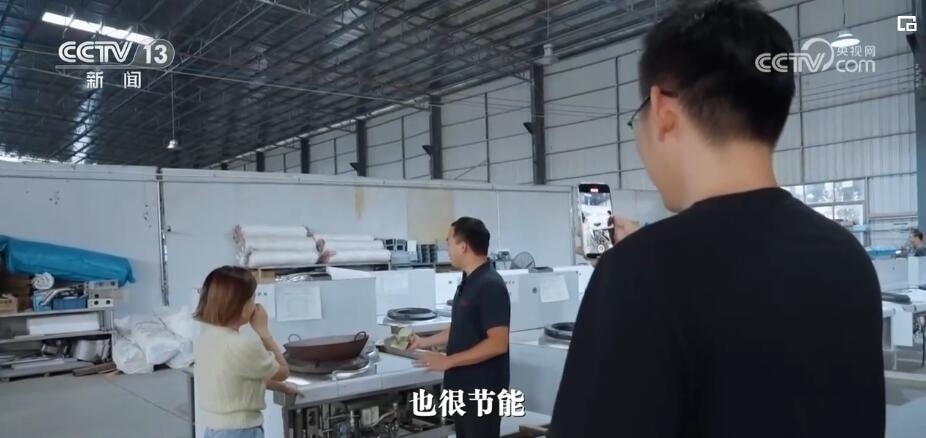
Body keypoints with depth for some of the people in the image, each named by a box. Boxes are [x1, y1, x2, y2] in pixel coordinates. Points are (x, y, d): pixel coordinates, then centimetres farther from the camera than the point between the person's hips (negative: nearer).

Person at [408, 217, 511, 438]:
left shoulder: (490, 285, -20)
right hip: (463, 386, 9)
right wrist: (426, 342, 23)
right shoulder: (468, 282, 10)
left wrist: (448, 361, -23)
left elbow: (498, 343, -25)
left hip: (483, 390, -9)